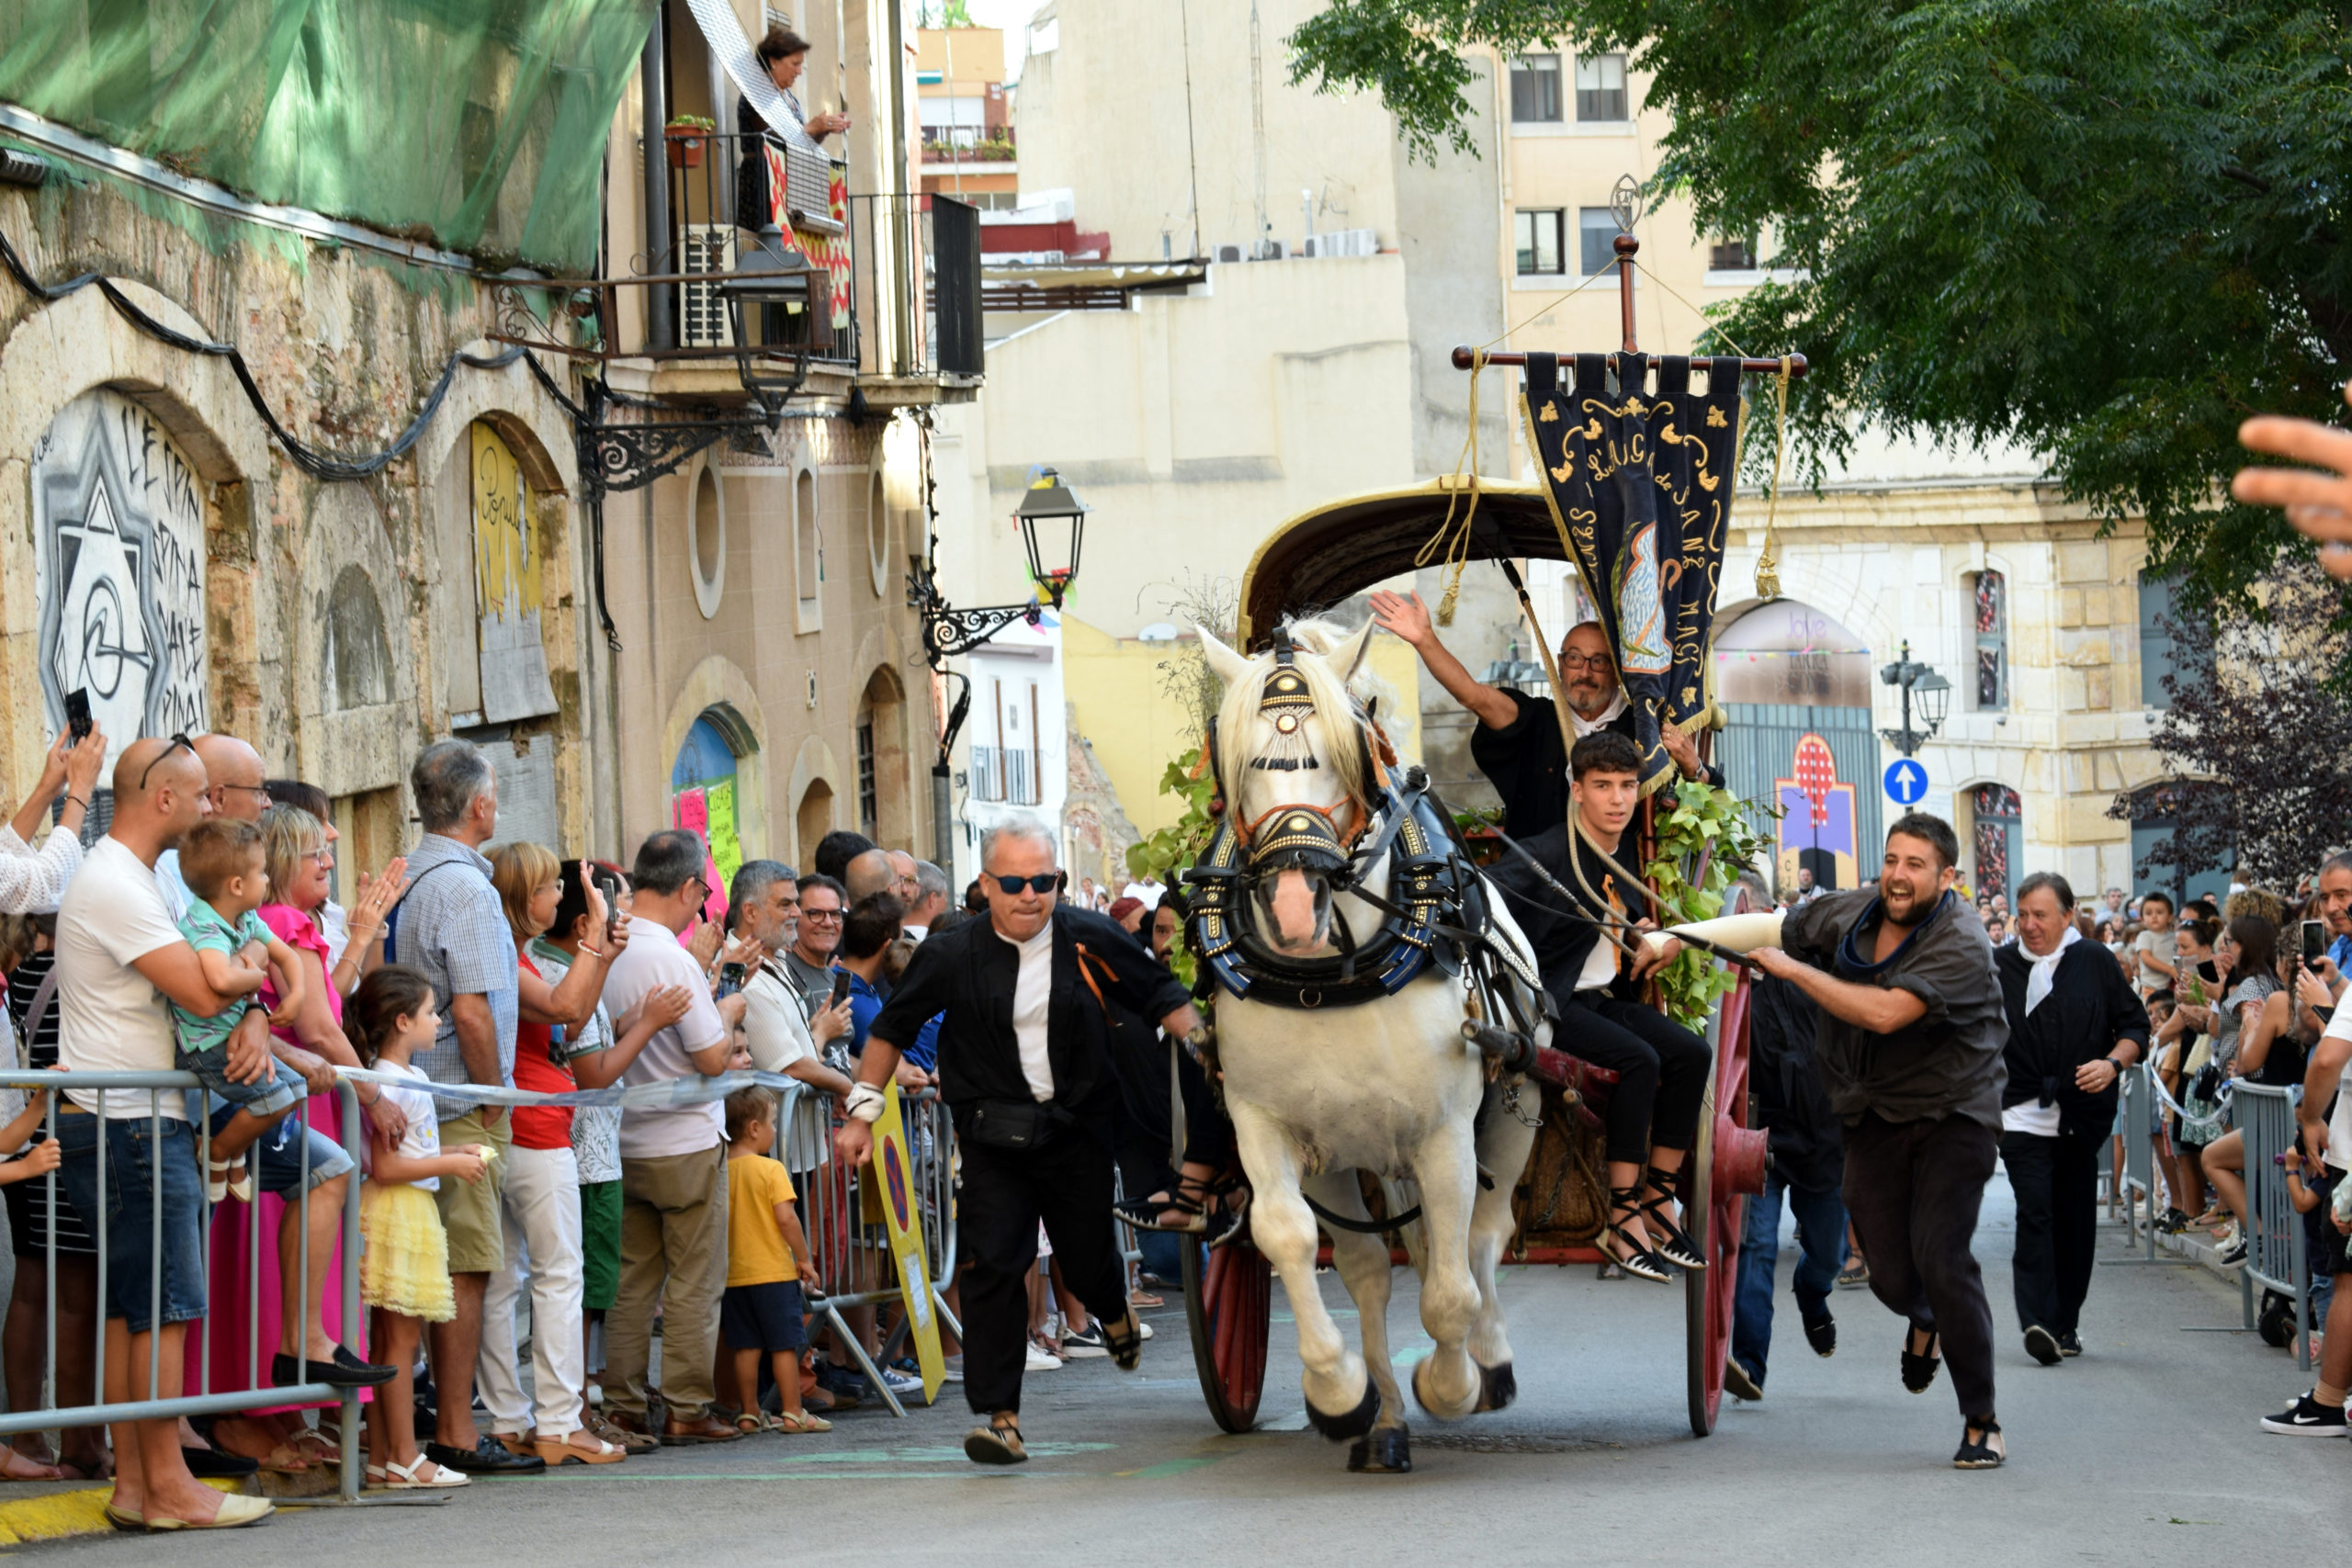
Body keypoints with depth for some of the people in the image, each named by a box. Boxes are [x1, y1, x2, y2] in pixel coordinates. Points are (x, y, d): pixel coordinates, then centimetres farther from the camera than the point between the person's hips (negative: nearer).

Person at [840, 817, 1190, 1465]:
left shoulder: (1091, 941, -5)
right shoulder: (952, 956, -6)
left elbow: (1163, 997, 7)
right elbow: (891, 1029, 6)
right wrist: (862, 1112, 3)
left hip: (1078, 1128, 1)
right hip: (993, 1137, -1)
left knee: (1088, 1260, 10)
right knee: (994, 1267, -11)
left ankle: (1115, 1312, 49)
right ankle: (999, 1418, -10)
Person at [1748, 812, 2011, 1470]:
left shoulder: (1960, 946, -21)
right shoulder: (1851, 914, -2)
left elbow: (1885, 1014, -33)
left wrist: (1794, 970, -26)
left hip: (1951, 1114, -5)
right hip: (1875, 1119, 5)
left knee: (1939, 1256, -18)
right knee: (1891, 1275, 0)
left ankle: (1982, 1426, -6)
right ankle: (1925, 1321, 42)